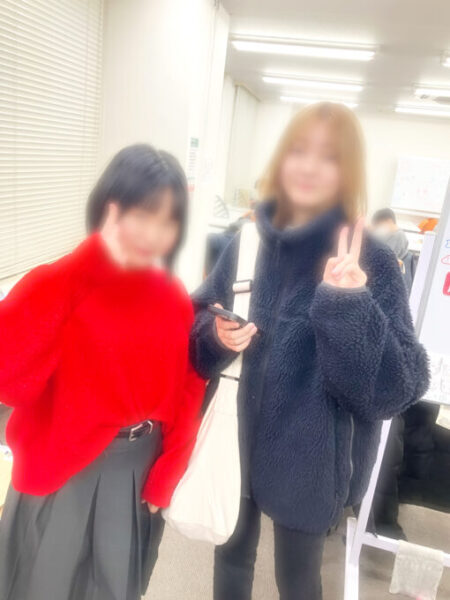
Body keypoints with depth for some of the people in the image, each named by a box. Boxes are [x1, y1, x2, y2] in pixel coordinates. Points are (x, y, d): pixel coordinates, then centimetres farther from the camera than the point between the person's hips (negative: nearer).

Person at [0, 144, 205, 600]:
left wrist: (164, 478, -2)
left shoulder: (177, 302, -4)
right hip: (60, 478, -3)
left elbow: (186, 398, 2)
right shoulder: (55, 287, -16)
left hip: (139, 478, 4)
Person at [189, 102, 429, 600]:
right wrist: (215, 336, -17)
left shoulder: (370, 261, -16)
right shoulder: (248, 243, -5)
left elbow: (401, 386, -19)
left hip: (310, 460, -3)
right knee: (232, 552, 26)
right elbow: (197, 324, 5)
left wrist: (349, 308, -33)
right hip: (236, 441, 4)